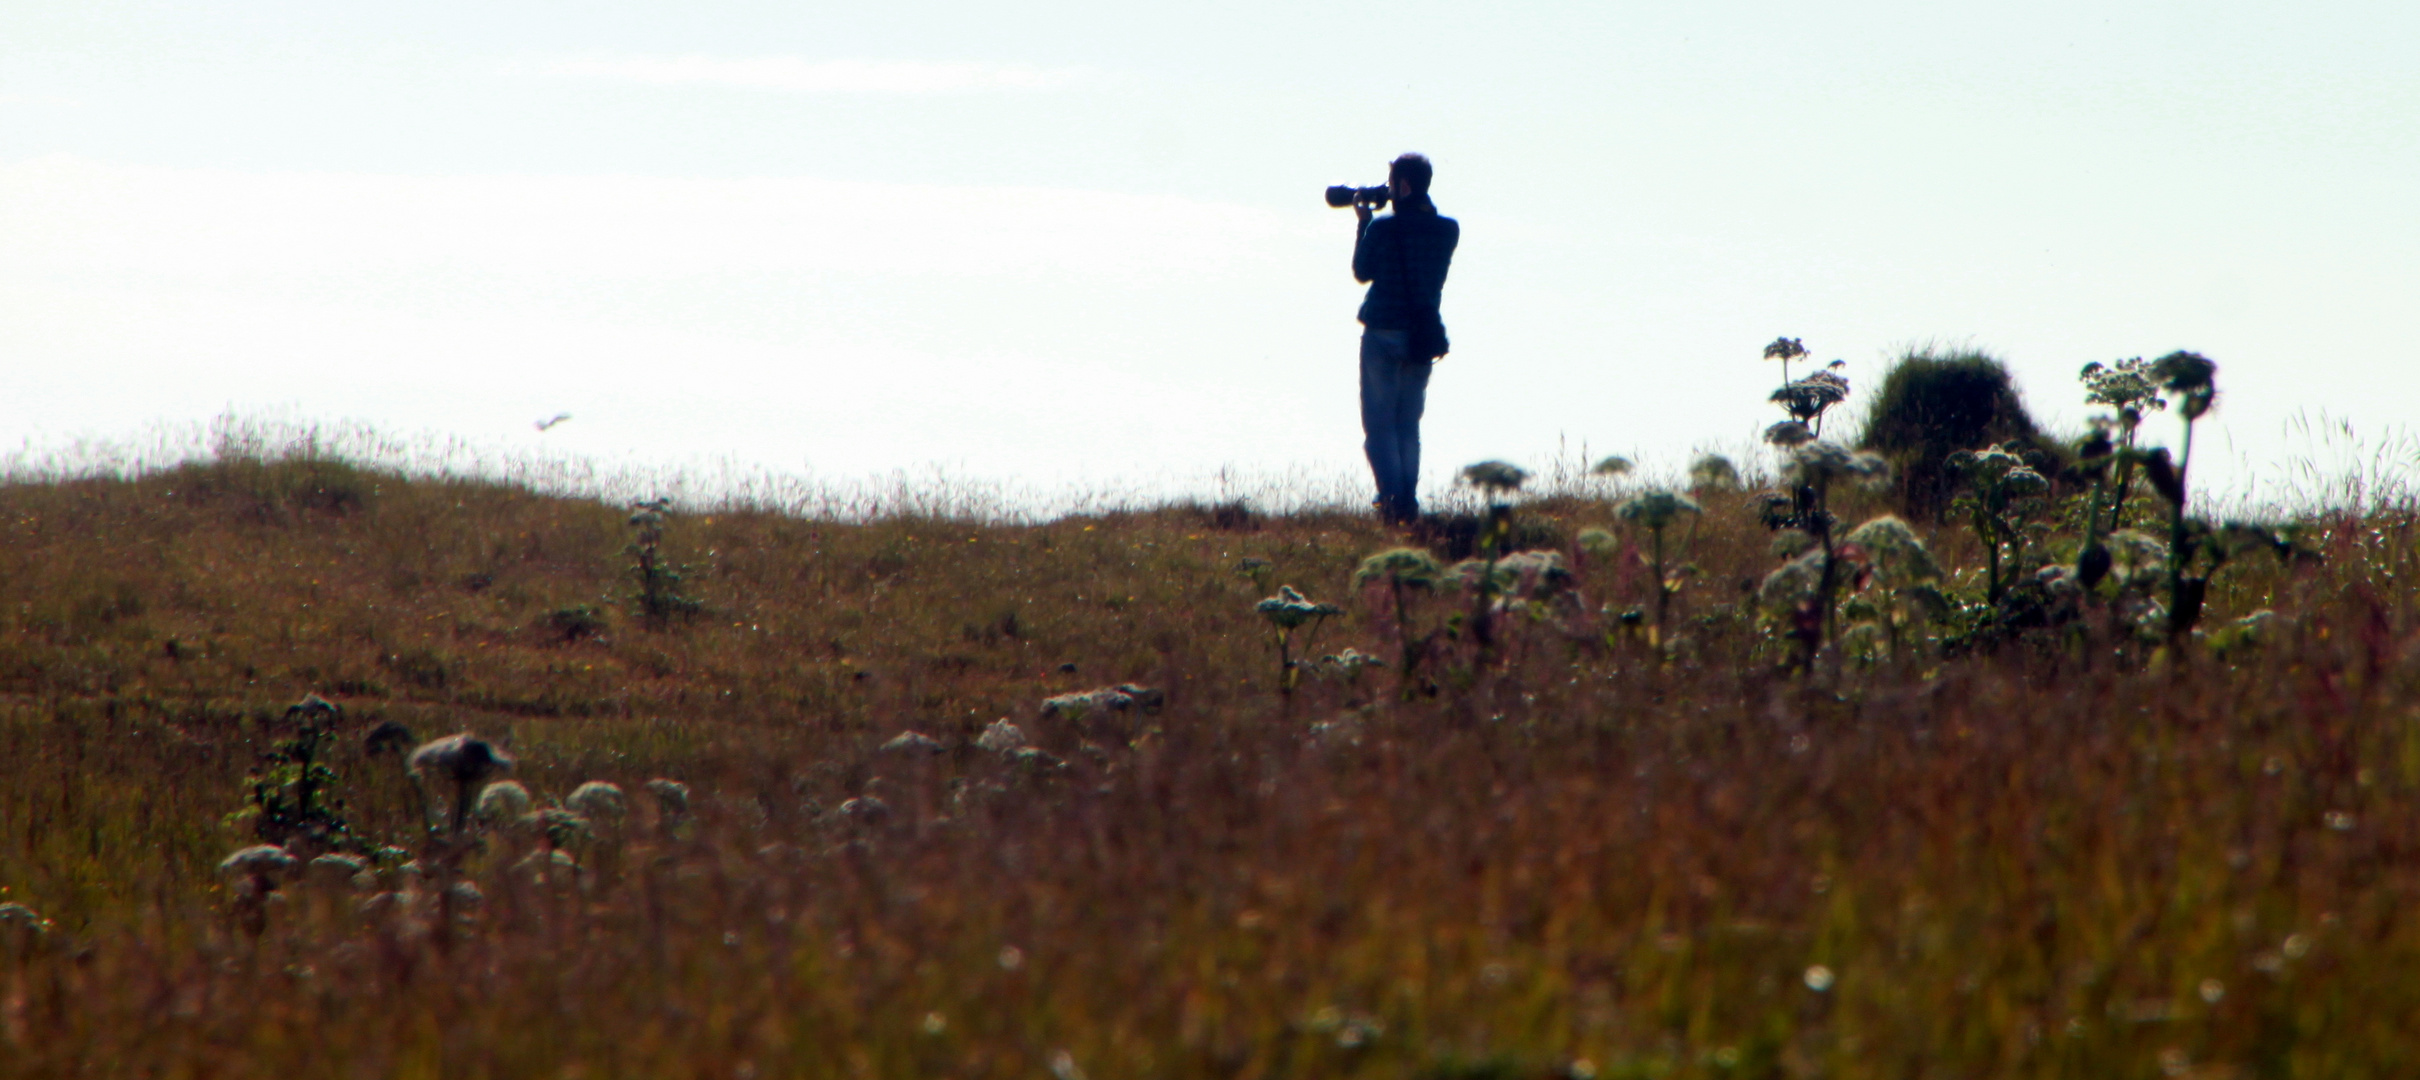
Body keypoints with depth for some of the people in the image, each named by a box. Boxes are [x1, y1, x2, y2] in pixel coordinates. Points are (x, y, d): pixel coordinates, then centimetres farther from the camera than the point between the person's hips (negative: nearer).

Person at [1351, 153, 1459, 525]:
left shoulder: (1383, 228, -15)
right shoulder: (1447, 230, -2)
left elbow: (1362, 271, -2)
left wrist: (1363, 224, 7)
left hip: (1383, 336, -4)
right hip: (1424, 337, 4)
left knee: (1379, 425, 3)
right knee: (1408, 425, 15)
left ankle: (1392, 500, -10)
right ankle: (1408, 502, 9)